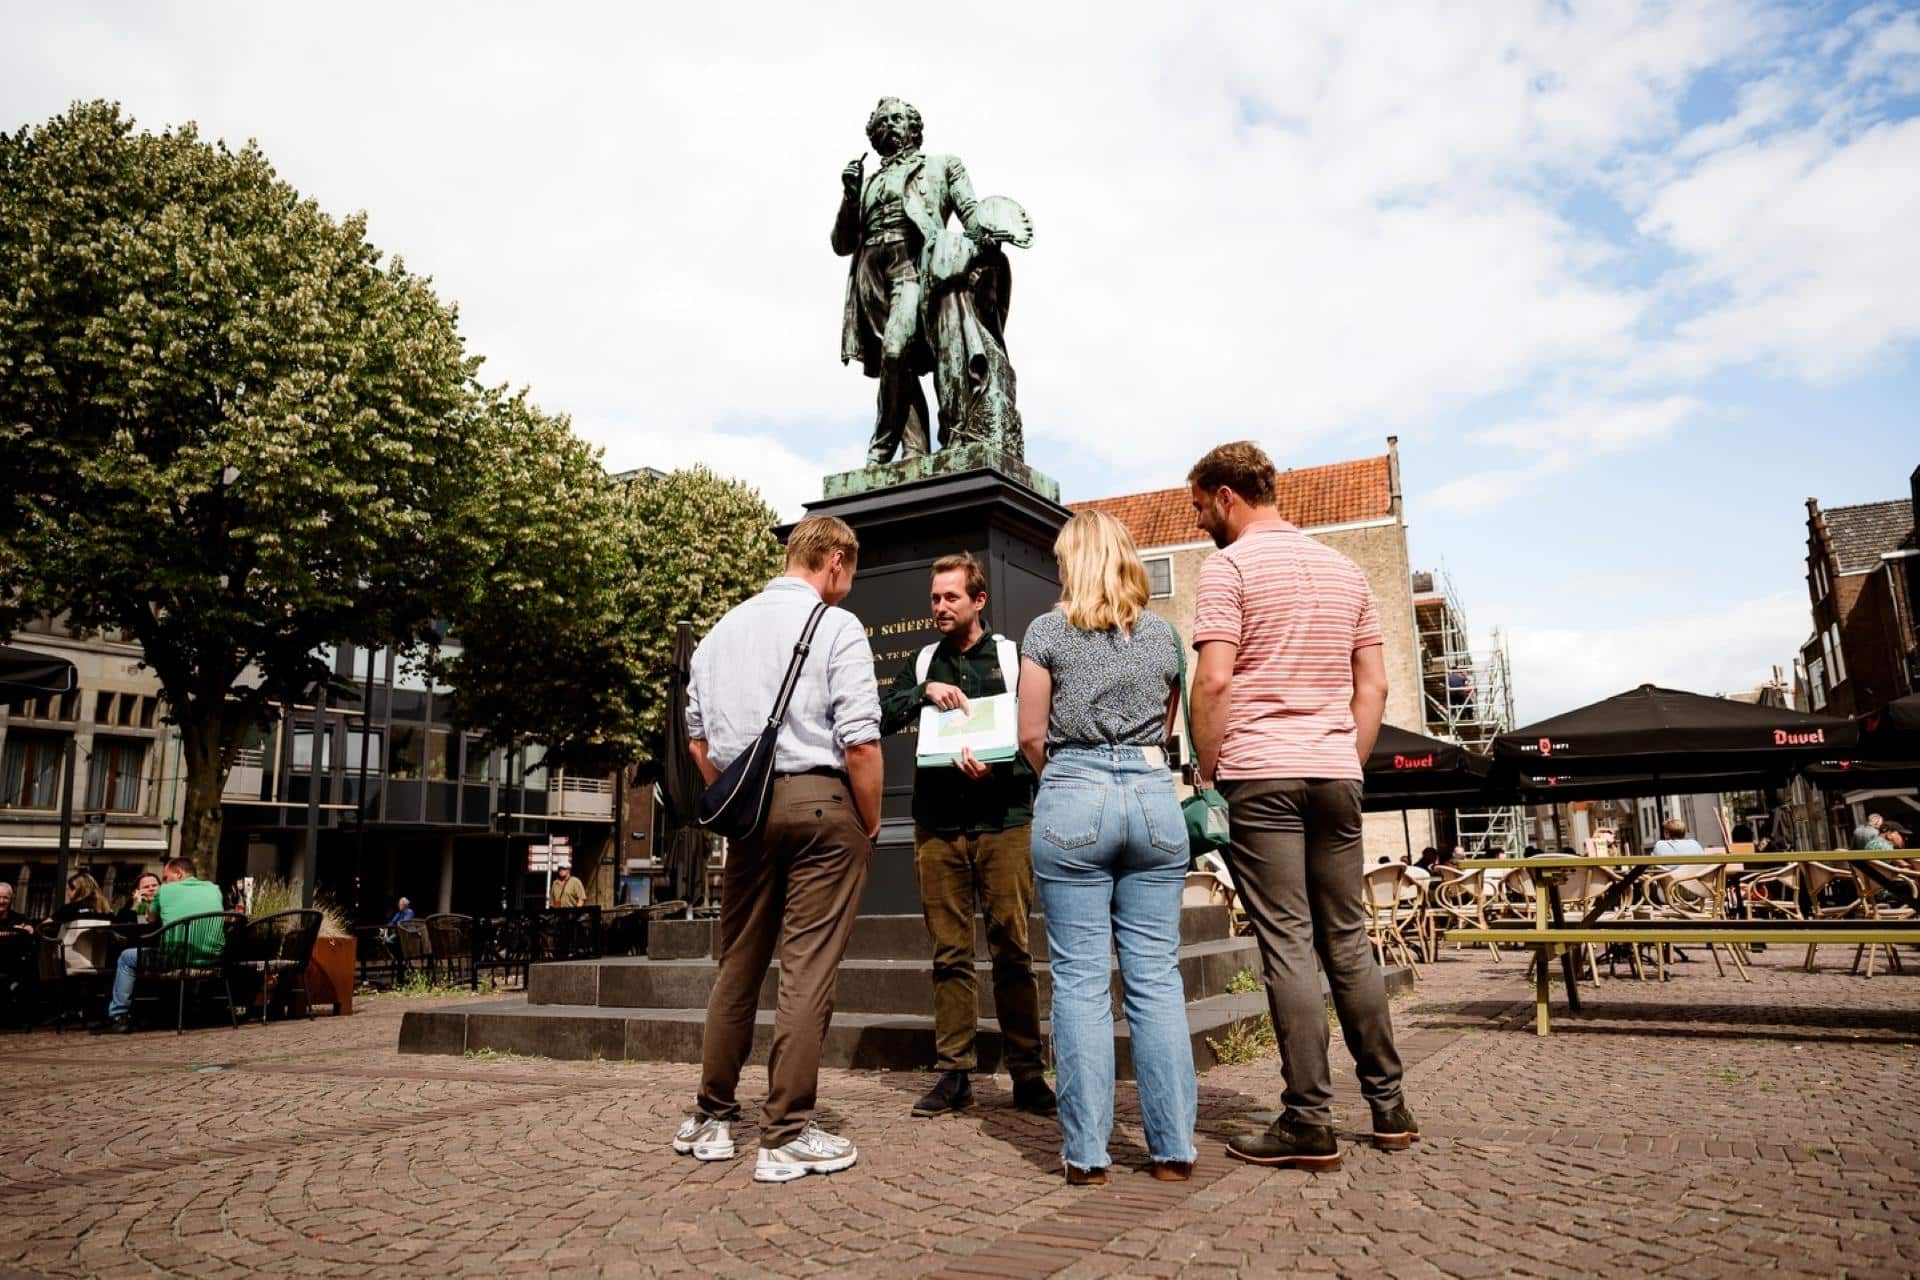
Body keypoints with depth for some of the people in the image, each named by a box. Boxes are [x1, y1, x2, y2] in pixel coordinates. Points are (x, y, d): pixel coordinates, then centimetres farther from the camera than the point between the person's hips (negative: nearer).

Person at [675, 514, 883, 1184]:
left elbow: (698, 739, 16)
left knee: (737, 965, 15)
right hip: (819, 801, -6)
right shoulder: (837, 626, -5)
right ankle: (787, 1135, 4)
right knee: (807, 971, -1)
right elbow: (859, 743, -12)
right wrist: (870, 825, -2)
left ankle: (711, 1118, 24)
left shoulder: (721, 630, 14)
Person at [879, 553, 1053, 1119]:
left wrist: (994, 768, -18)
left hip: (1004, 823, -3)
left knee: (1012, 951, -1)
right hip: (938, 827, 3)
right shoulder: (923, 664, 14)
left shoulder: (1012, 657, 5)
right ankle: (954, 1072, 12)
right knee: (950, 955, 5)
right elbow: (881, 718, 4)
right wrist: (924, 694, -12)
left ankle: (1027, 1074, 8)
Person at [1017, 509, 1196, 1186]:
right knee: (1156, 975, 6)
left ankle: (1086, 1151, 6)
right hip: (1154, 796, 3)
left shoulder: (1048, 630, 0)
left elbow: (1031, 735, 1)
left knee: (1080, 978, 2)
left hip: (1072, 801, -3)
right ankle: (1174, 1148, 10)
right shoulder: (1163, 633, 10)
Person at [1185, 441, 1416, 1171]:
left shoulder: (1229, 565, -4)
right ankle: (1388, 1105, 21)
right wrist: (1348, 764, 17)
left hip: (1259, 774, -6)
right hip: (1335, 773, 6)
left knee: (1287, 944, -3)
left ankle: (1310, 1124, 2)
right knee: (1348, 940, 13)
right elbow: (1373, 686, 14)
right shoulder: (1343, 568, 16)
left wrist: (1205, 775, -5)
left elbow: (1213, 681, -14)